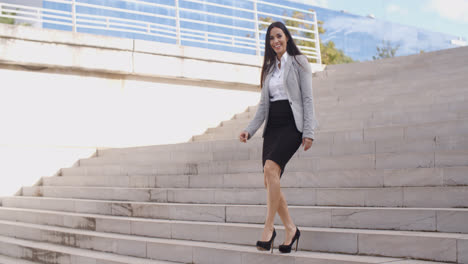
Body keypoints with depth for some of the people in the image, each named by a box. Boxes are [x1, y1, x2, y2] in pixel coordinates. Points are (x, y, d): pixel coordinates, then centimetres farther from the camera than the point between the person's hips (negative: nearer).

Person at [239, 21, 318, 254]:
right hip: (272, 126, 6)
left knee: (271, 168, -27)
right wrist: (250, 130, 4)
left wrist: (308, 132, -12)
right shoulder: (269, 68, 20)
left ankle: (268, 227, -24)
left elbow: (307, 98, -3)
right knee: (270, 181, -3)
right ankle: (290, 228, 10)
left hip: (292, 124, -6)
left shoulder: (299, 62, 4)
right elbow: (263, 104, 17)